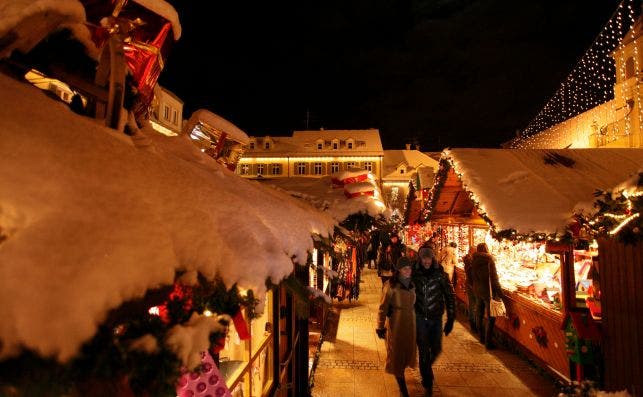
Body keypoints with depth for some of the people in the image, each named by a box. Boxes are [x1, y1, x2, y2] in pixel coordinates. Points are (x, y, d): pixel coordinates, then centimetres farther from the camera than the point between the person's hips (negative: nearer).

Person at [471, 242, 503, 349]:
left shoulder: (474, 260, 1)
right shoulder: (489, 259, -15)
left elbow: (472, 276, 6)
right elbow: (493, 277, -17)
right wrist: (499, 292, -13)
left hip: (477, 291, 6)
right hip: (488, 291, -6)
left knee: (479, 315, 16)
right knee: (490, 318, 4)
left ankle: (482, 338, 29)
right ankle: (488, 342, 7)